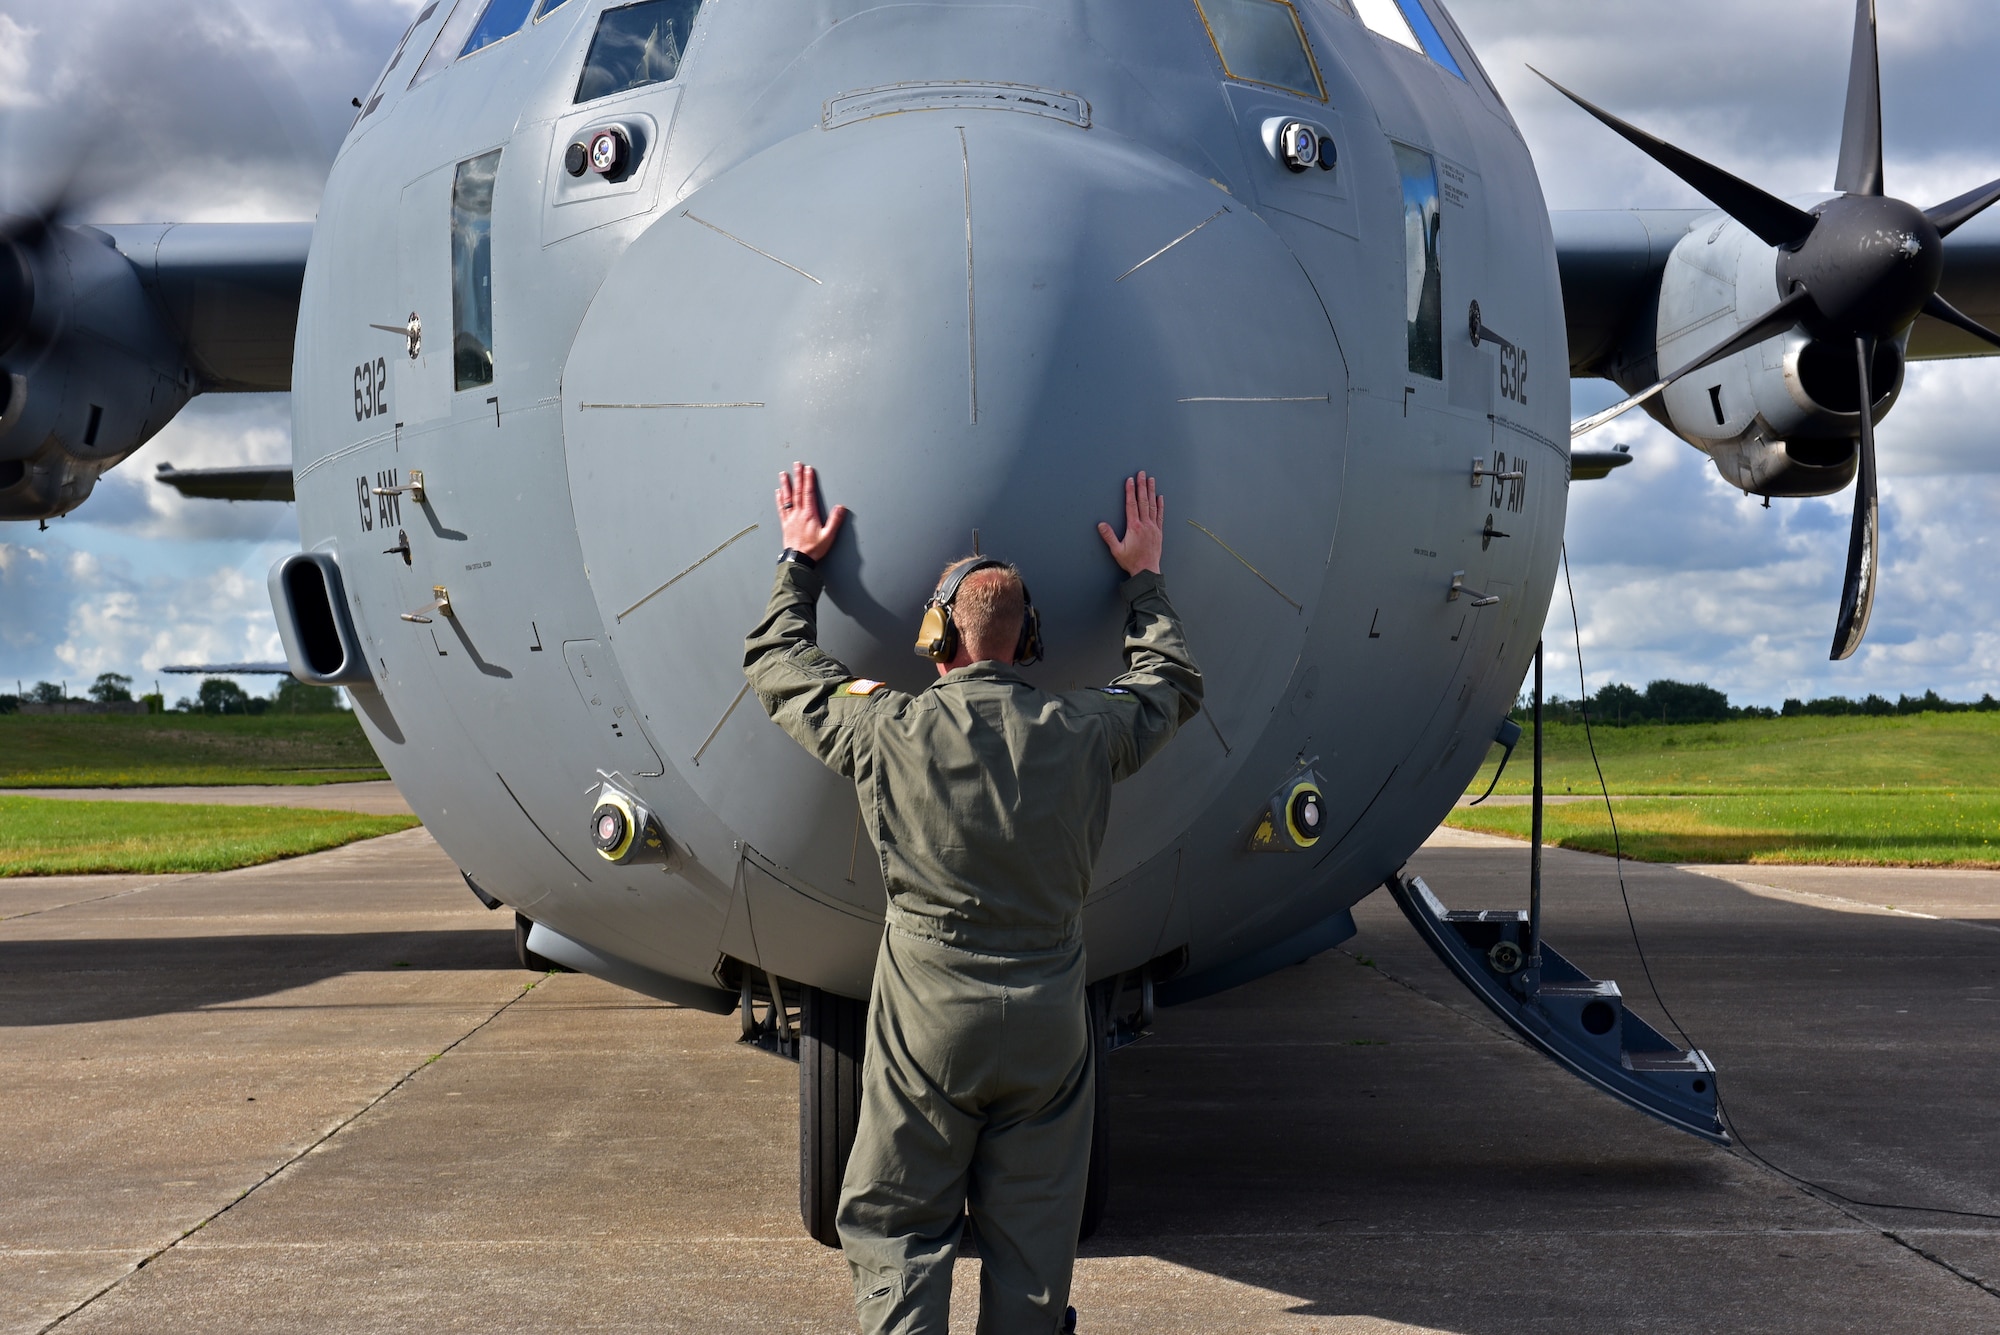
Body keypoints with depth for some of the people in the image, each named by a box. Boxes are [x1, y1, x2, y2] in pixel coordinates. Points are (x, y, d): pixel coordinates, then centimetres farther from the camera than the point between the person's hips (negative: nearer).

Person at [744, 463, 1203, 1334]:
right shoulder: (1084, 732, -3)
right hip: (1048, 1024, 2)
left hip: (927, 1019, -2)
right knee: (1033, 1239, 10)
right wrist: (1144, 579, 31)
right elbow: (1174, 684, 19)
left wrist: (800, 561, 22)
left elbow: (775, 664, 10)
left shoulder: (888, 732, -8)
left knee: (895, 1227, 7)